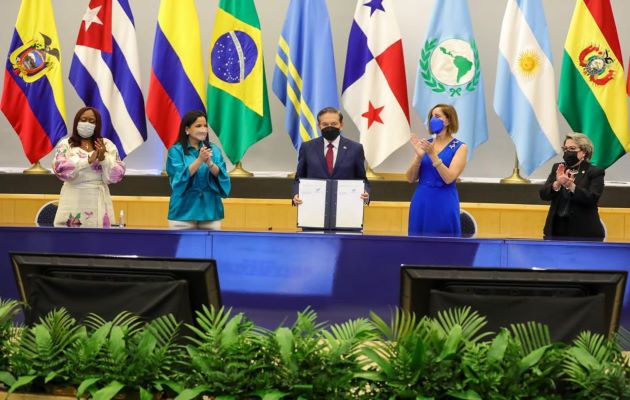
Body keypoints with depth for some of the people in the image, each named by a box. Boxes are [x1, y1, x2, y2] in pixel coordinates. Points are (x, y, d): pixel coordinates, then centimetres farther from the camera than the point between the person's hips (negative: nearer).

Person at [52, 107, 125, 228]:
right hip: (74, 202, -1)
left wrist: (103, 158, -15)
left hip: (98, 203, 1)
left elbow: (116, 175, 2)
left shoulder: (107, 145, 9)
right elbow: (60, 169, -11)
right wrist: (89, 160, -19)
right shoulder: (65, 144, 6)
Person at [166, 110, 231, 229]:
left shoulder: (214, 150, 8)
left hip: (210, 210, 3)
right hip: (184, 211, -2)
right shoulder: (176, 150, -1)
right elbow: (180, 178, -12)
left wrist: (209, 163, -21)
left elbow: (221, 176, -3)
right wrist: (200, 160, -23)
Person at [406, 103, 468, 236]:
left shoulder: (459, 147, -2)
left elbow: (449, 178, -15)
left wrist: (432, 155, -22)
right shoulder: (425, 144, 8)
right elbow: (410, 178, 3)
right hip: (421, 203, 4)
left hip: (444, 204, -4)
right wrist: (419, 156, -12)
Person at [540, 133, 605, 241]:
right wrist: (557, 184, -21)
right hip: (557, 230, 3)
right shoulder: (557, 168, 10)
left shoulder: (595, 172, -1)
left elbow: (592, 199, -16)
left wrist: (570, 185, -29)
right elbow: (543, 194, 0)